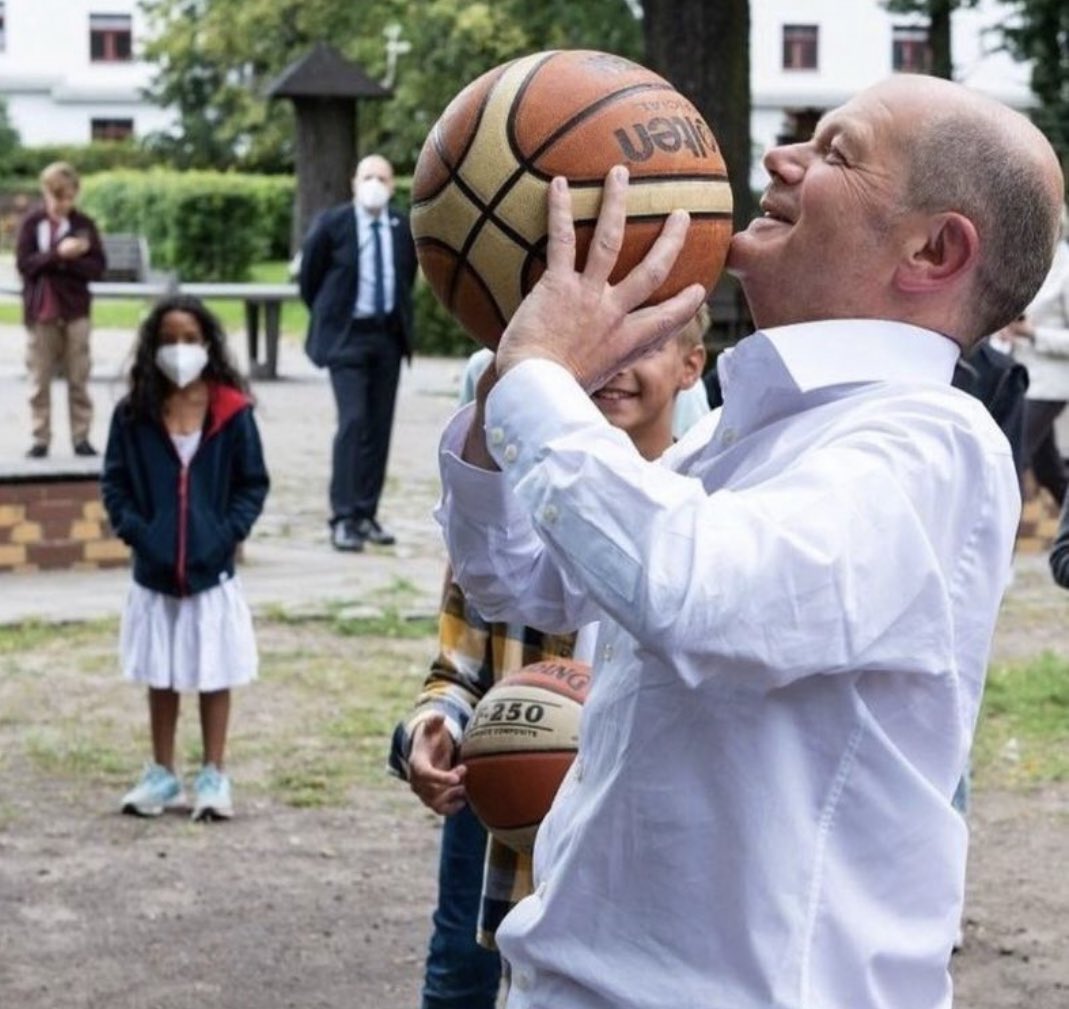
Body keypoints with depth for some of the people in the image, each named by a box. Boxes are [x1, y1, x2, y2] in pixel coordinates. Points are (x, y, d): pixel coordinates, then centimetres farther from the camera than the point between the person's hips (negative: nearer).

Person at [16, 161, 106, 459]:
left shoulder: (84, 224, 2)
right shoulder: (32, 222, 0)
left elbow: (98, 267, -3)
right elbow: (24, 263, -8)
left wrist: (66, 261, -18)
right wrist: (58, 253, -19)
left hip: (75, 311, 0)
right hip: (40, 312, 0)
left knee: (79, 379, 3)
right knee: (39, 380, 3)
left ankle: (81, 437, 8)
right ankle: (40, 439, 8)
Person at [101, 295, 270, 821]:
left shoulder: (232, 412, -6)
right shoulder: (134, 413, -2)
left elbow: (254, 484, -1)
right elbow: (114, 482, 3)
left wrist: (228, 533, -13)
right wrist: (135, 532, -10)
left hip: (213, 569, -2)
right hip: (155, 570, 2)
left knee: (214, 674, 6)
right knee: (161, 676, 13)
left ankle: (214, 776, 15)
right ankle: (162, 773, 24)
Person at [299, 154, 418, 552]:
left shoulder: (403, 228, 3)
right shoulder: (332, 224, -8)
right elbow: (309, 276, 4)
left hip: (388, 336, 5)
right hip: (347, 336, -5)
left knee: (379, 427, 6)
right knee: (352, 421, -15)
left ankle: (367, 514, 14)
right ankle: (343, 518, -14)